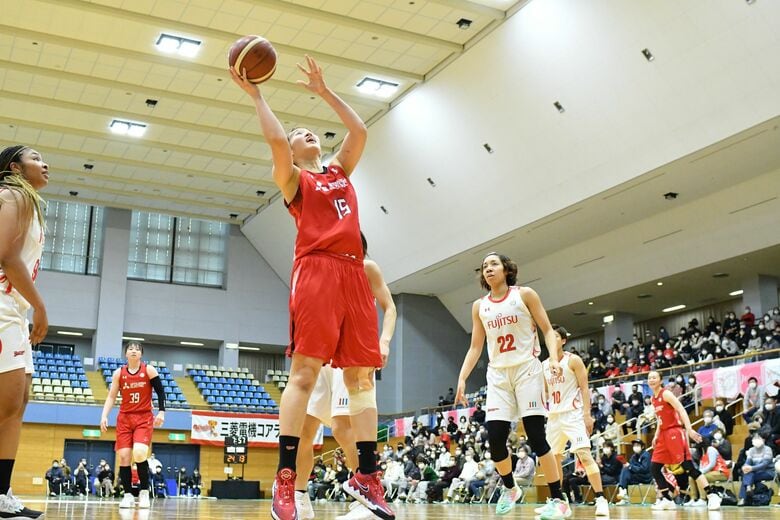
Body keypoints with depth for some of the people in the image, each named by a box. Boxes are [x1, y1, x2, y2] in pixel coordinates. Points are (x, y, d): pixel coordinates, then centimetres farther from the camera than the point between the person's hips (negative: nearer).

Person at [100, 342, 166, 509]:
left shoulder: (149, 370, -1)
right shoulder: (119, 373, 4)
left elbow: (160, 391, -1)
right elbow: (111, 397, 6)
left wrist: (161, 412, -12)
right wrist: (104, 416, -6)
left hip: (144, 418, -3)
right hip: (124, 419, 3)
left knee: (139, 454, -21)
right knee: (124, 457, -4)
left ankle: (144, 492, -6)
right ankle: (127, 495, 7)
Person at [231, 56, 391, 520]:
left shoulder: (341, 170, 28)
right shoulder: (292, 178, 12)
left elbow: (360, 131, 23)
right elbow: (276, 139, -5)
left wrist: (325, 91, 28)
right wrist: (255, 94, 6)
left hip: (353, 273, 6)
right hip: (316, 271, -6)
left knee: (362, 375, 2)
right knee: (305, 371, -14)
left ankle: (367, 475, 5)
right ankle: (285, 479, -14)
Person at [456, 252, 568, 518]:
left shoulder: (525, 295, 0)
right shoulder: (479, 306, 9)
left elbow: (547, 329, -1)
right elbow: (475, 347, 13)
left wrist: (554, 358, -17)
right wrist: (462, 378, 3)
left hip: (527, 369, -3)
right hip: (497, 374, 4)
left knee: (536, 436, -10)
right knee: (495, 438, -6)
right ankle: (509, 489, 20)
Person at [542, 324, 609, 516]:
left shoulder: (573, 360, -5)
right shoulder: (544, 365, 11)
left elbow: (584, 388, -9)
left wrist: (587, 414, -16)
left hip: (573, 414, -6)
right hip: (553, 416, 6)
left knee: (584, 455, -18)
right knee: (553, 458, 9)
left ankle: (600, 499, -17)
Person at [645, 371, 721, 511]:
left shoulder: (666, 393, -9)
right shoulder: (653, 398, 16)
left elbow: (681, 410, -18)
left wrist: (689, 429, -28)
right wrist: (656, 436, 17)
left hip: (674, 432, -9)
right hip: (664, 434, 9)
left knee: (688, 466, -15)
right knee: (654, 468, 4)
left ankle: (711, 496, -13)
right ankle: (667, 499, 11)